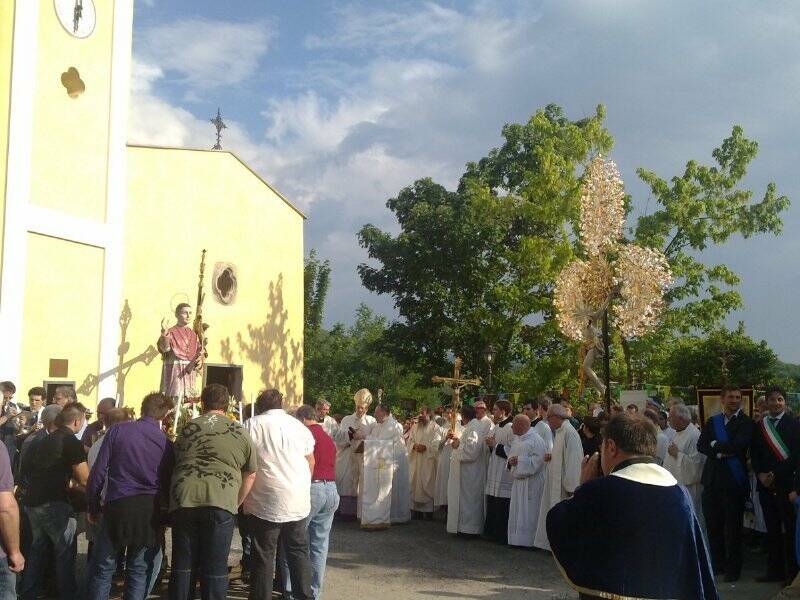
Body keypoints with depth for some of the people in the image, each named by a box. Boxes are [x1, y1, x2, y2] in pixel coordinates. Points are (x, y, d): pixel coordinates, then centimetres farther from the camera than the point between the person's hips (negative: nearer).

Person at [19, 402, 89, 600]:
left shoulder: (44, 440, 14)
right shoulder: (72, 442, -12)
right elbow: (85, 480, -15)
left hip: (31, 502, 8)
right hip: (53, 504, -8)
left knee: (37, 548, 19)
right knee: (65, 552, 3)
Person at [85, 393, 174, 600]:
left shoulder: (118, 430, 2)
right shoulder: (166, 442, 4)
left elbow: (99, 471, 0)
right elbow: (168, 483, 7)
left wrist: (92, 506, 8)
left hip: (117, 506, -1)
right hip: (150, 510, 1)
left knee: (102, 567, 12)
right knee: (140, 570, 11)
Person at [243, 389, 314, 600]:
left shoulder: (252, 425, -4)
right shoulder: (299, 426, 8)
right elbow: (311, 462, 18)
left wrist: (243, 497, 2)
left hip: (265, 503, -4)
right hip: (298, 503, 4)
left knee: (263, 557, 4)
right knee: (299, 551, 15)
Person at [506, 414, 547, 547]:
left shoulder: (536, 440, -12)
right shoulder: (516, 439, 14)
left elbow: (536, 461, -19)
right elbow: (511, 455, 18)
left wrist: (519, 460, -18)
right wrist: (510, 461, -4)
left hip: (531, 482, -8)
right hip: (517, 480, 8)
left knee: (528, 512, -4)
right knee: (517, 510, 10)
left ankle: (527, 539, 3)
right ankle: (517, 538, 17)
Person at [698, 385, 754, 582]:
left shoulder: (746, 423, -3)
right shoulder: (712, 422, 12)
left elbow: (739, 445, -19)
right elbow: (701, 445, 2)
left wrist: (716, 445, -6)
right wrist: (722, 452, -14)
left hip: (734, 481, -5)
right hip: (712, 479, 5)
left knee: (733, 527, 4)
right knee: (712, 524, 10)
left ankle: (733, 567, 16)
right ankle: (717, 563, 25)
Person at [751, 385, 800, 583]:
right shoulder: (759, 427, 12)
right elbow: (754, 455, 12)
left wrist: (775, 474, -12)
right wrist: (761, 475, -4)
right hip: (766, 485, 4)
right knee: (772, 529, 9)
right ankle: (775, 570, 15)